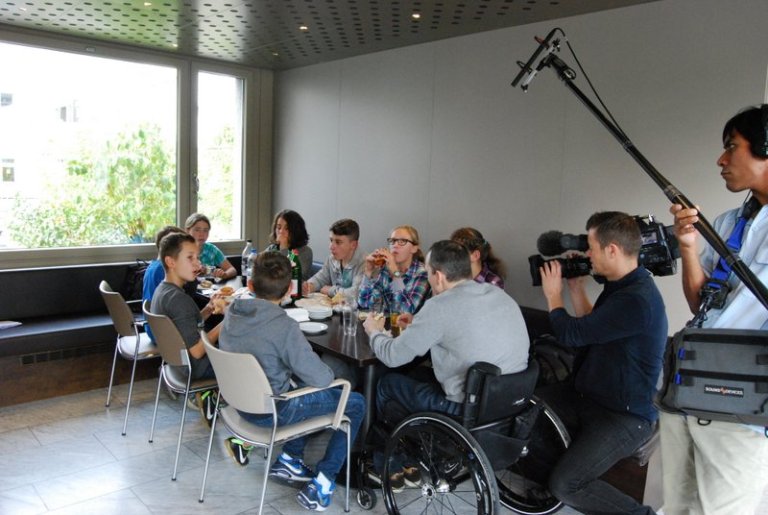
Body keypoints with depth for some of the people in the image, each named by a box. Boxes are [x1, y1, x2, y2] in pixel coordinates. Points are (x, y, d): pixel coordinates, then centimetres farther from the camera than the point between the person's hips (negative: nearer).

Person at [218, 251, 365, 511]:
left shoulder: (232, 312, -6)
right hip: (270, 411, -7)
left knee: (304, 391, 31)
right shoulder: (283, 326, -27)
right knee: (355, 403, 5)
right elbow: (321, 379, -23)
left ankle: (290, 458, 26)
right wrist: (327, 372, 0)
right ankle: (321, 485, 2)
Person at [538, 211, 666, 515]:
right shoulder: (621, 286, 6)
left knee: (566, 485, -19)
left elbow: (570, 335, -23)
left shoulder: (636, 300, -28)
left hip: (625, 416, -10)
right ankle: (544, 476, 23)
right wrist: (575, 287, 10)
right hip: (587, 395, 10)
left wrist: (553, 294, -5)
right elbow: (588, 330, 17)